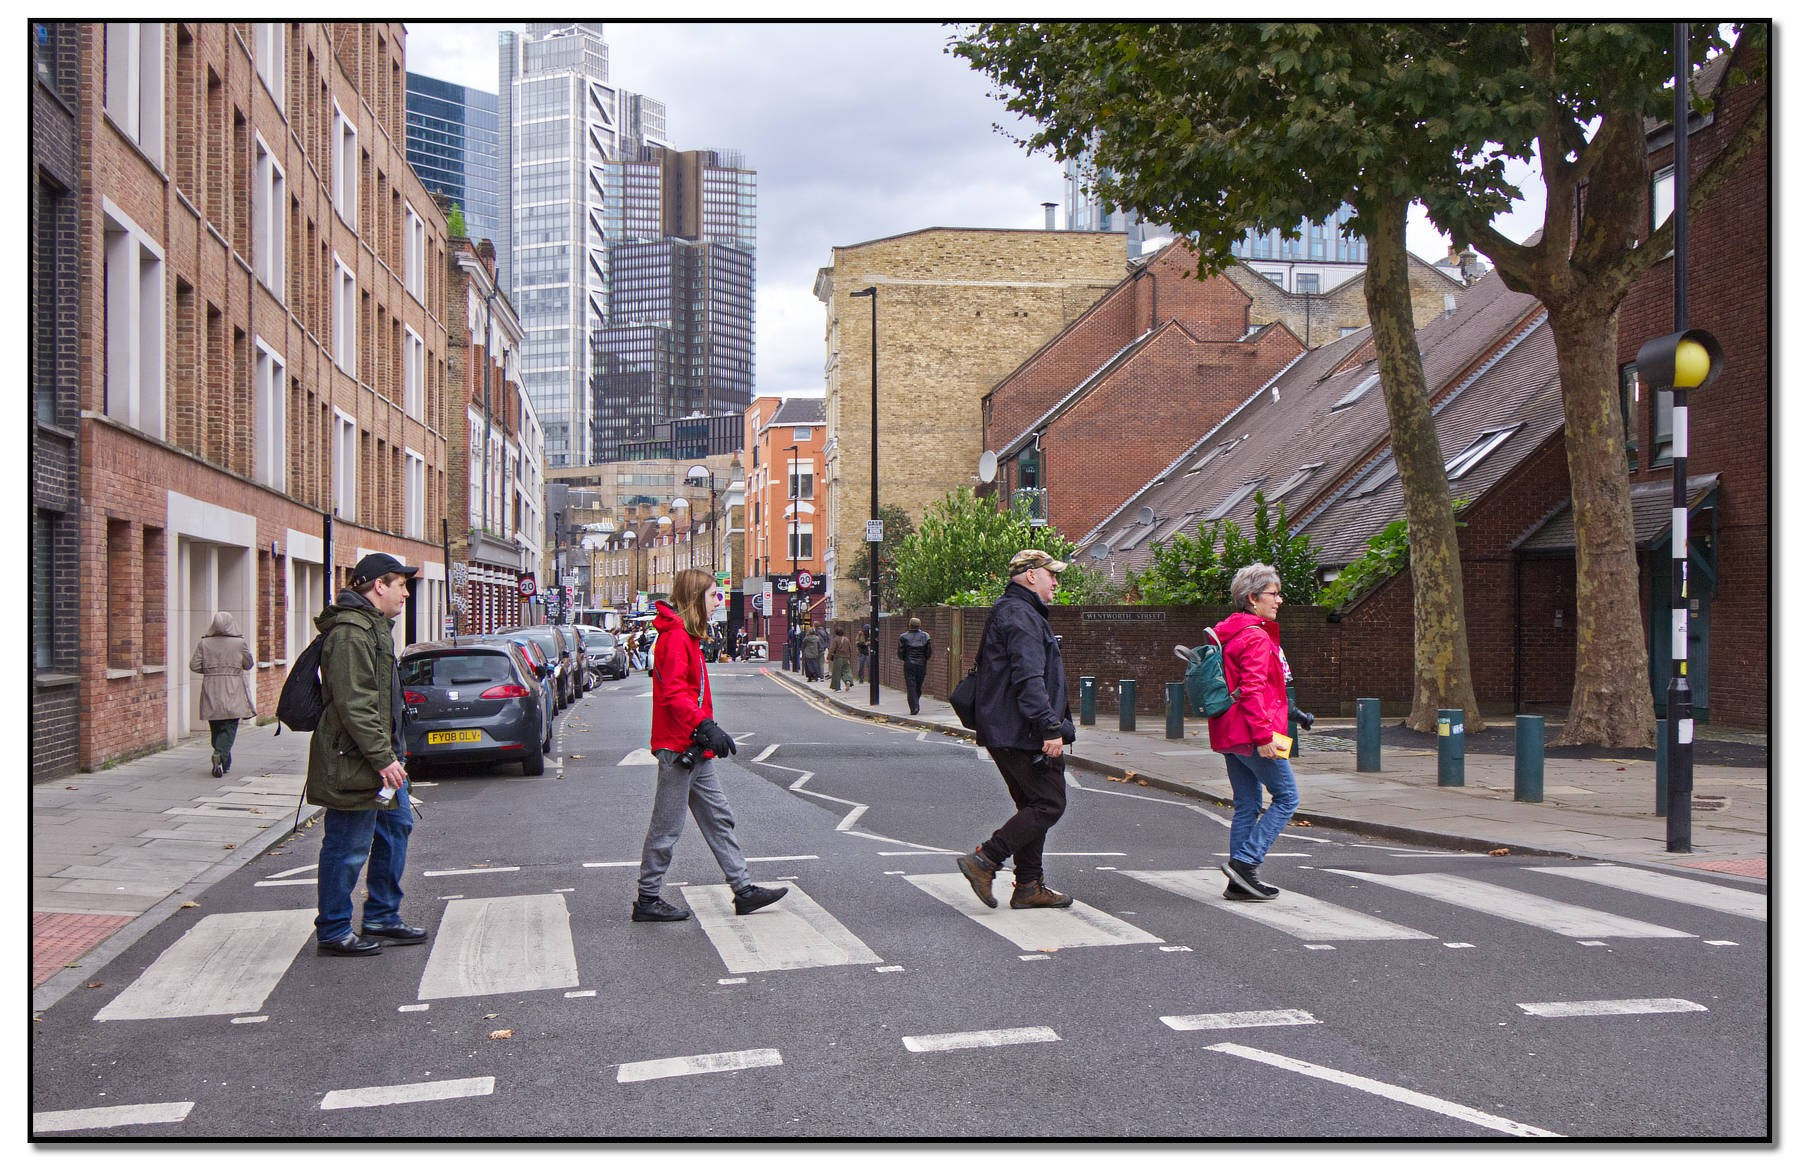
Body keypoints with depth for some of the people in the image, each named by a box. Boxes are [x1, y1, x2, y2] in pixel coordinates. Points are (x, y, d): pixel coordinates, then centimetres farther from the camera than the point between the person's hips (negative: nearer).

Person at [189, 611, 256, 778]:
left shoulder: (204, 643, -1)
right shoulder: (239, 643, -5)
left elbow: (194, 665, -1)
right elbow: (249, 664, 3)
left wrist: (209, 669, 15)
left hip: (211, 691, 2)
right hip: (232, 691, -2)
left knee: (216, 728, 14)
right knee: (229, 728, -1)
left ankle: (224, 764, 21)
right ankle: (220, 755, -25)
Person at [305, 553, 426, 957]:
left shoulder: (374, 626, 17)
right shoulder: (351, 633, -18)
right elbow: (353, 705, -25)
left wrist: (393, 750, 23)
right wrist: (382, 758, -24)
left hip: (379, 756, 11)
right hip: (354, 761, -11)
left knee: (396, 826, 16)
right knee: (348, 847, -2)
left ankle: (382, 918, 27)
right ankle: (333, 932, 9)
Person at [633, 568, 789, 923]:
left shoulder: (688, 637, 16)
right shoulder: (675, 637, -15)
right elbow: (673, 693, -25)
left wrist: (708, 729, 17)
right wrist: (705, 726, -32)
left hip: (695, 750, 10)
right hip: (678, 749, -10)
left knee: (719, 819, 11)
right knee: (666, 827, 0)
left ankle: (743, 890, 16)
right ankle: (647, 900, 10)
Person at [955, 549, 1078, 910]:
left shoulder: (1009, 612, 21)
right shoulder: (1021, 616, -14)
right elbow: (1029, 678, -24)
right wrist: (1050, 728, -27)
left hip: (1005, 732, 11)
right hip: (1022, 733, -11)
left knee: (1032, 805, 14)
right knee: (1049, 804, -7)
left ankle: (1028, 886, 16)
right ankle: (984, 860, -8)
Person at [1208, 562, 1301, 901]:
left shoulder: (1229, 633, 16)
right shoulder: (1256, 638, -14)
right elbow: (1253, 690, -21)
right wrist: (1264, 735, -23)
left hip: (1228, 734, 10)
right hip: (1250, 733, -10)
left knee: (1247, 805, 12)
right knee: (1286, 796, 0)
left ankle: (1239, 881, 13)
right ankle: (1244, 862, -5)